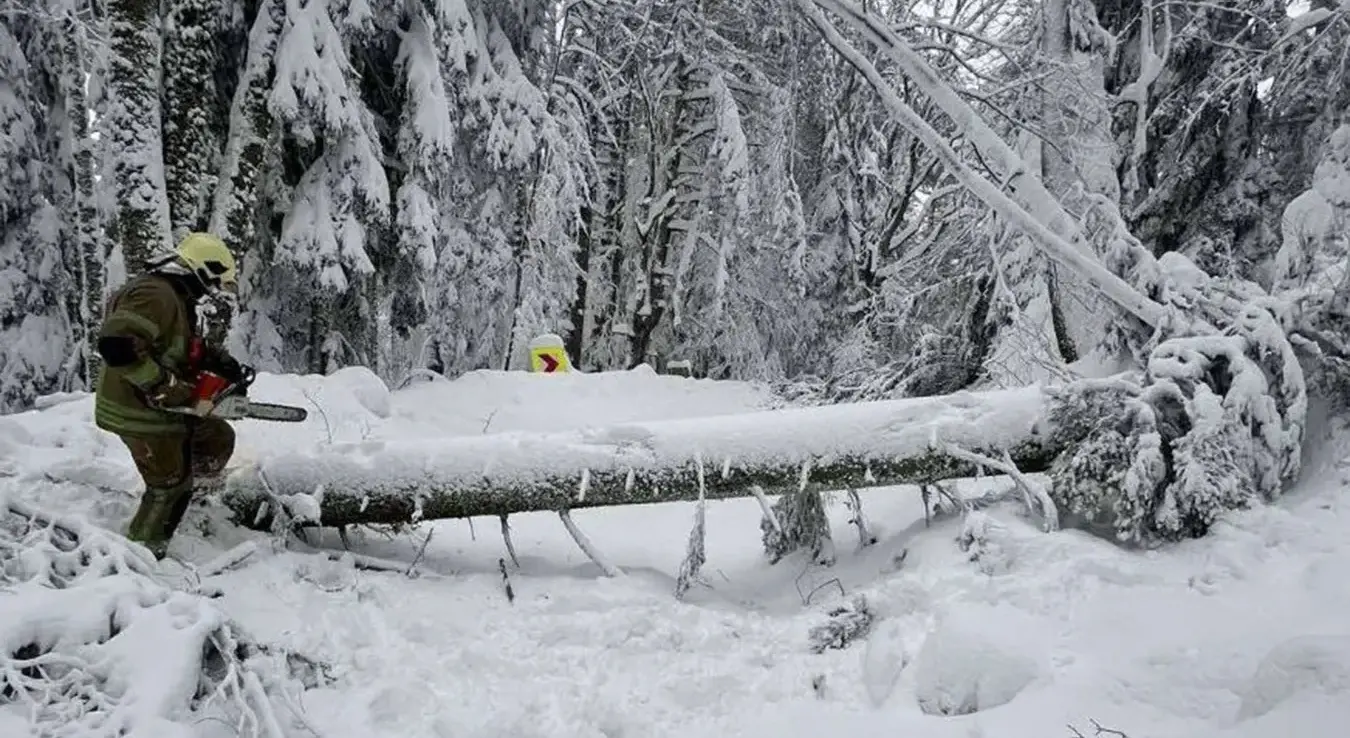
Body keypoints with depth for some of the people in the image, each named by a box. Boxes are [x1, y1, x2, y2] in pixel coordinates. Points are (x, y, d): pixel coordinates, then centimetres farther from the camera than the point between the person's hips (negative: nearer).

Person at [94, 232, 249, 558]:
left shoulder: (177, 299, 10)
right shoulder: (155, 294, -24)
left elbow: (192, 347, 23)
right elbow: (116, 344, -37)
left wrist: (230, 367, 10)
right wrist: (163, 387, -32)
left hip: (163, 408, 10)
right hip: (140, 412, -10)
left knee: (219, 438, 22)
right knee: (169, 487, 4)